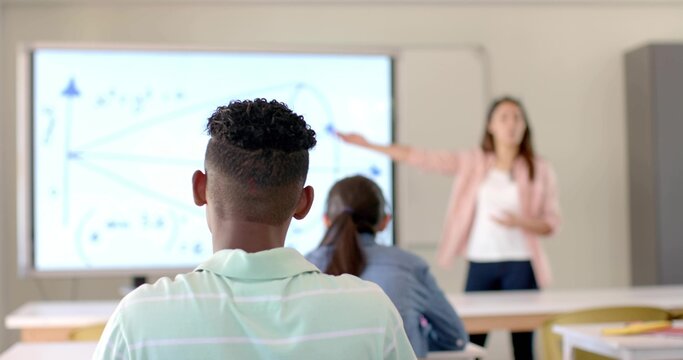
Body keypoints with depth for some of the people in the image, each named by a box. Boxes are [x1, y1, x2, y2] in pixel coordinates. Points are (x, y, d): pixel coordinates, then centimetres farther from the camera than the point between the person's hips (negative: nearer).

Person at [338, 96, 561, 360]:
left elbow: (551, 223, 3)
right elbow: (420, 158, 2)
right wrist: (368, 145, 0)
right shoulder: (472, 162, 5)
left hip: (520, 265, -1)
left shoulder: (540, 170, 3)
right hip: (480, 263, 1)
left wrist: (519, 221, -17)